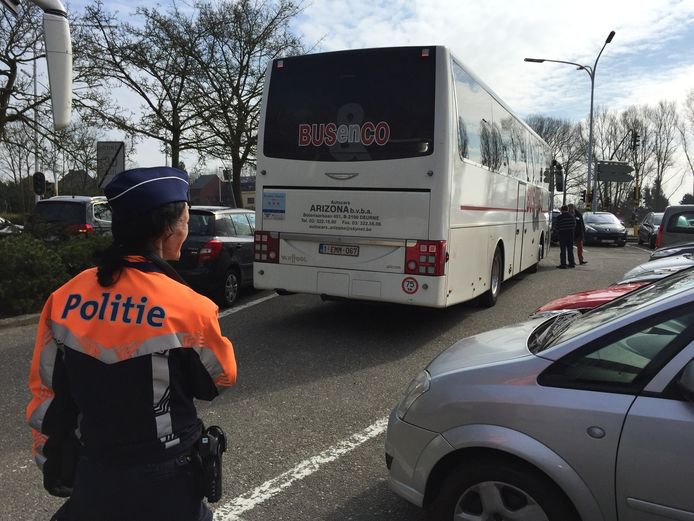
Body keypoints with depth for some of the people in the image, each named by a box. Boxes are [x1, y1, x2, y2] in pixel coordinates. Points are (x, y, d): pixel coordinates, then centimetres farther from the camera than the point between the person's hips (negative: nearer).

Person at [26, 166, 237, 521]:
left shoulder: (65, 297, -8)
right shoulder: (187, 308, -22)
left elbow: (47, 393, 2)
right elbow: (220, 379, -5)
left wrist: (54, 467, 15)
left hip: (91, 477, 4)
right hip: (164, 485, -3)